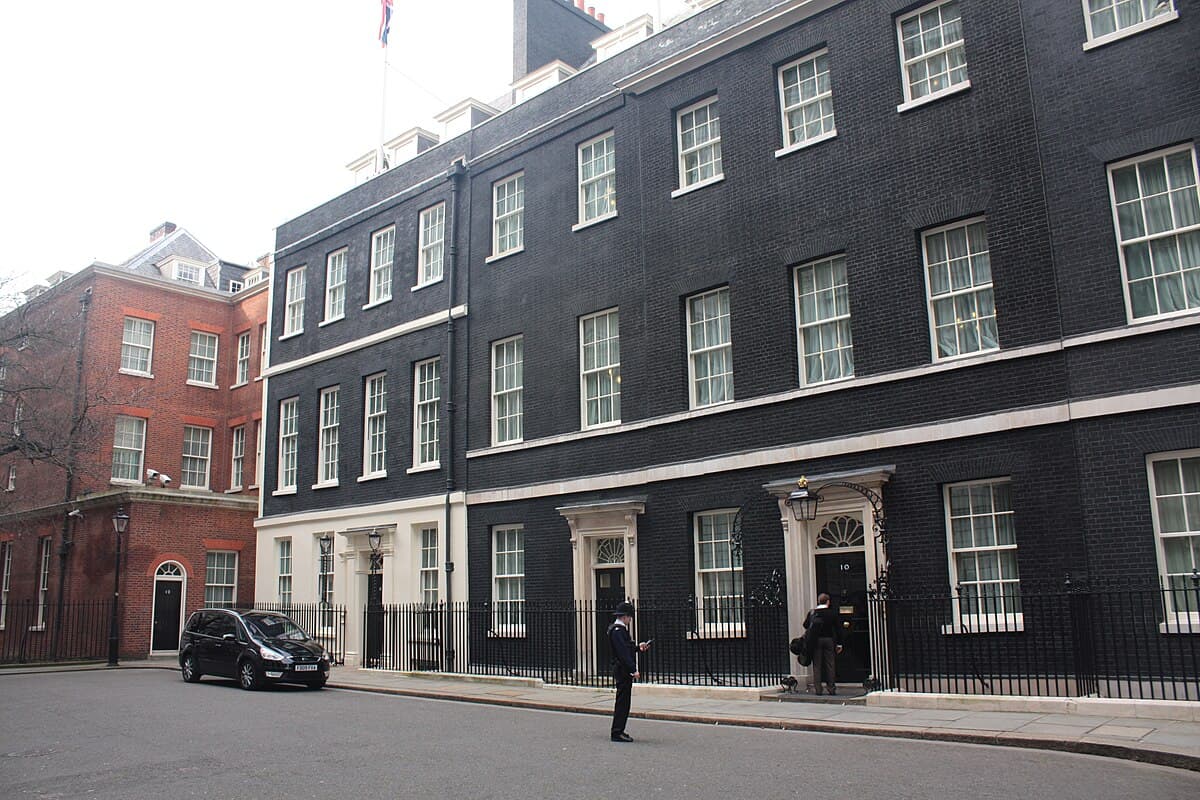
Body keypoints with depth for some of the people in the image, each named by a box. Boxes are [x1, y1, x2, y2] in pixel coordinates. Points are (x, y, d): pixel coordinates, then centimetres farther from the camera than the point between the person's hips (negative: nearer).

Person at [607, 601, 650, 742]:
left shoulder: (620, 629, 16)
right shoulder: (617, 631, -17)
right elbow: (622, 653, -23)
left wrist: (638, 647, 13)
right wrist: (633, 670, -24)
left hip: (624, 671, 10)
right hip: (623, 670, -10)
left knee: (623, 702, 13)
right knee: (622, 702, -6)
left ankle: (619, 731, 19)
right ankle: (617, 733, -2)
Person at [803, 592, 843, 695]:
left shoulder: (812, 613, -1)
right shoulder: (832, 613, -1)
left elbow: (805, 625, 3)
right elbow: (838, 629, -1)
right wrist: (839, 644, 4)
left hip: (816, 641, 0)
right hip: (829, 640, 0)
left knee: (817, 665, 4)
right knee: (830, 664, 5)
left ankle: (817, 689, 1)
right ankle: (831, 688, 4)